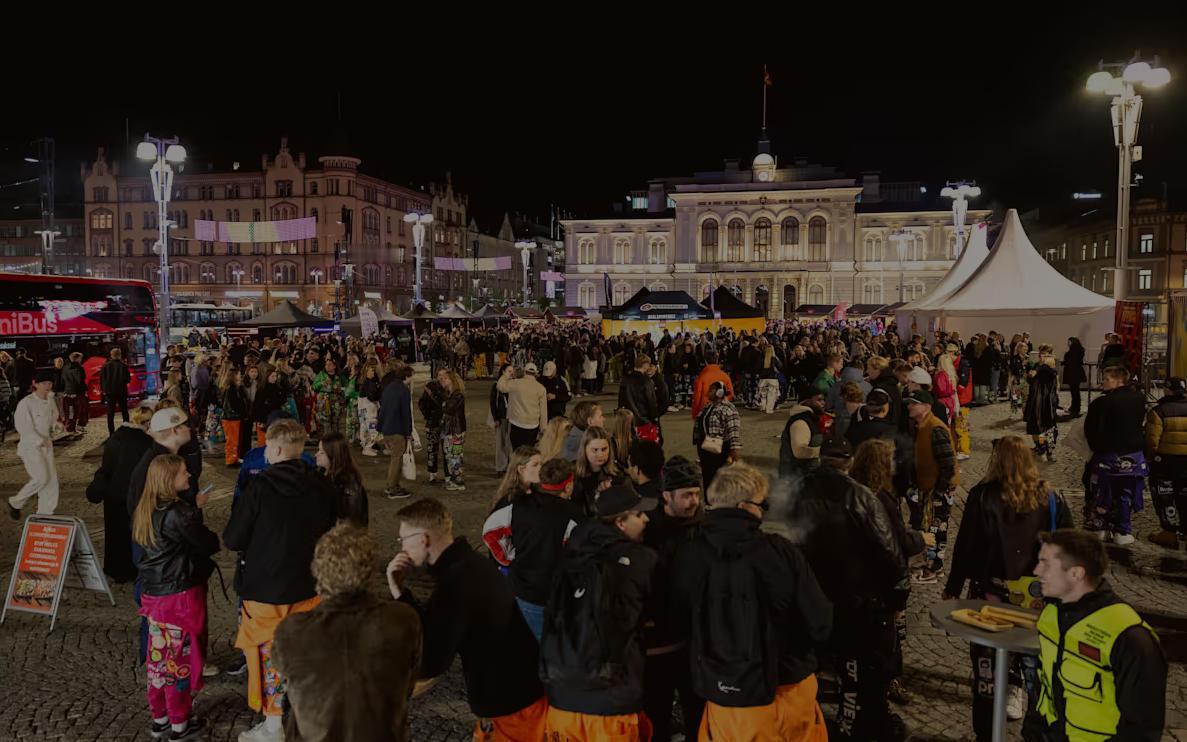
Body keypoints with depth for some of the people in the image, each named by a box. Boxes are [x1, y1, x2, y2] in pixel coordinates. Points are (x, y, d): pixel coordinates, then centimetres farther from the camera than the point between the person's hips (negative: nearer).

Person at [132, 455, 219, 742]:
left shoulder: (144, 510, 4)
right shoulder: (178, 514, -23)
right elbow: (209, 545, -14)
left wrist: (194, 512, 6)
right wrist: (208, 535, 7)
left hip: (153, 593, 8)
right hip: (182, 594, -8)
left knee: (159, 656, 18)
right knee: (181, 658, 5)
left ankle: (159, 718, 30)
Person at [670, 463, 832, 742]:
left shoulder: (687, 555, -13)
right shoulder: (780, 550, -19)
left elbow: (680, 626, 0)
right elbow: (820, 625, -13)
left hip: (724, 693, 1)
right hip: (789, 688, -1)